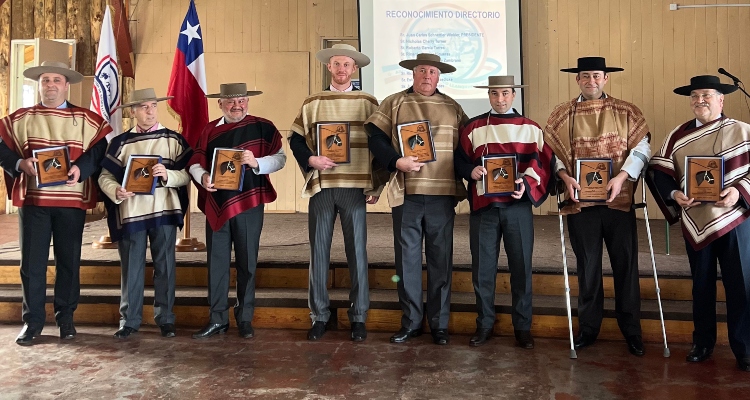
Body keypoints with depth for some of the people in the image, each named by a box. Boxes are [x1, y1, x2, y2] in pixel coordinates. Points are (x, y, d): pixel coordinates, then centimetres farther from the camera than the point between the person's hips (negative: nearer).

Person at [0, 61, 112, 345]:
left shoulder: (87, 119, 6)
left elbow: (99, 151, -2)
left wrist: (80, 168, -19)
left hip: (72, 199, -1)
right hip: (32, 199, 1)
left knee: (69, 261, 6)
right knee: (32, 262, 2)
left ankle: (66, 318, 19)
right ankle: (32, 321, 13)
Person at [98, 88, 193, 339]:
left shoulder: (173, 139, 5)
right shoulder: (120, 142, 7)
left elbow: (186, 174, -1)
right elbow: (105, 176, 3)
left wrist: (168, 175, -20)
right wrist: (116, 192, -17)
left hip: (164, 211, 0)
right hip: (131, 212, 1)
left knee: (165, 265, 6)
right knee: (131, 267, 5)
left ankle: (165, 319, 16)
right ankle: (129, 320, 16)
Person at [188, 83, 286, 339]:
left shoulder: (262, 127, 1)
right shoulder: (209, 130, 9)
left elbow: (280, 158, -4)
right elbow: (195, 163, 7)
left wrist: (256, 162, -21)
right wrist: (203, 177, -14)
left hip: (248, 204, -3)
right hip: (216, 205, 3)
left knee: (247, 263, 6)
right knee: (216, 263, 7)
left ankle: (245, 319, 18)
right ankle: (217, 319, 17)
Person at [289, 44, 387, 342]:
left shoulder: (368, 103, 7)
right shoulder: (312, 103, 10)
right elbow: (295, 139, 11)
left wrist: (376, 186, 0)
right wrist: (311, 159, -9)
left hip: (355, 187, -1)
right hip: (321, 186, 2)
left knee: (357, 252, 1)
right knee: (318, 251, 5)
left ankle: (359, 317, 11)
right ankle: (319, 315, 15)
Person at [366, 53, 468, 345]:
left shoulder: (452, 107, 13)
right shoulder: (394, 104, 8)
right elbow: (376, 139, -1)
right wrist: (397, 162, -15)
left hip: (443, 195, 1)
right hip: (406, 194, -1)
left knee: (441, 260, 5)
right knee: (407, 259, 5)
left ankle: (439, 324, 16)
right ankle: (410, 323, 18)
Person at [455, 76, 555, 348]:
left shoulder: (531, 128, 9)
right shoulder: (473, 127, 9)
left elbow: (543, 163, 1)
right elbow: (460, 161, 6)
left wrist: (526, 184, -17)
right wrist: (472, 171, -15)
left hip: (518, 206, 0)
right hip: (483, 206, 1)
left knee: (521, 268, 4)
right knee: (483, 268, 5)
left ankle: (522, 328, 16)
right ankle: (484, 325, 19)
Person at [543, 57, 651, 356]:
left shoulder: (626, 112, 4)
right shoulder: (562, 115, 5)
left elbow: (641, 148, -1)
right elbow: (551, 153, 5)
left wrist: (621, 177, -15)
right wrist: (565, 177, -13)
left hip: (619, 200, 0)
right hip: (580, 203, 0)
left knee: (626, 266, 6)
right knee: (587, 267, 11)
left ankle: (631, 331, 21)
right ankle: (588, 328, 25)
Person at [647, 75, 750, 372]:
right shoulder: (677, 136, 6)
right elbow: (657, 171, 4)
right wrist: (674, 195, -13)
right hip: (696, 222, 2)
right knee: (702, 285, 14)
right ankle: (703, 342, 27)